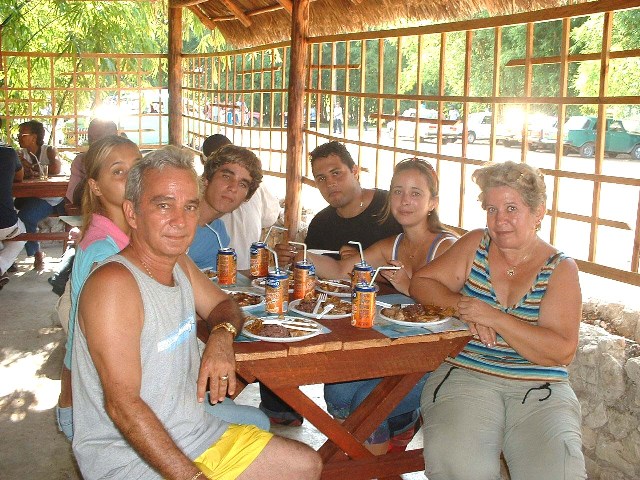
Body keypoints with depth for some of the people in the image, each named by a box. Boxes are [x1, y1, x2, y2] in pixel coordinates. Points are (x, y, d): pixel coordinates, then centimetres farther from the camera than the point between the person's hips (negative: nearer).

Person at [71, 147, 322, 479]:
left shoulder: (179, 263, 3)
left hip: (199, 436, 8)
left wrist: (222, 335, -5)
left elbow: (223, 305, 20)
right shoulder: (113, 284, -23)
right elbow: (122, 404, -25)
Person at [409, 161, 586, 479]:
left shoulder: (560, 268, 4)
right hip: (466, 376, 1)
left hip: (540, 390, 0)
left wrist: (494, 317, -16)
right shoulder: (476, 245, 11)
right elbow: (421, 282, 11)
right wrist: (462, 305, -8)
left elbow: (563, 351, -7)